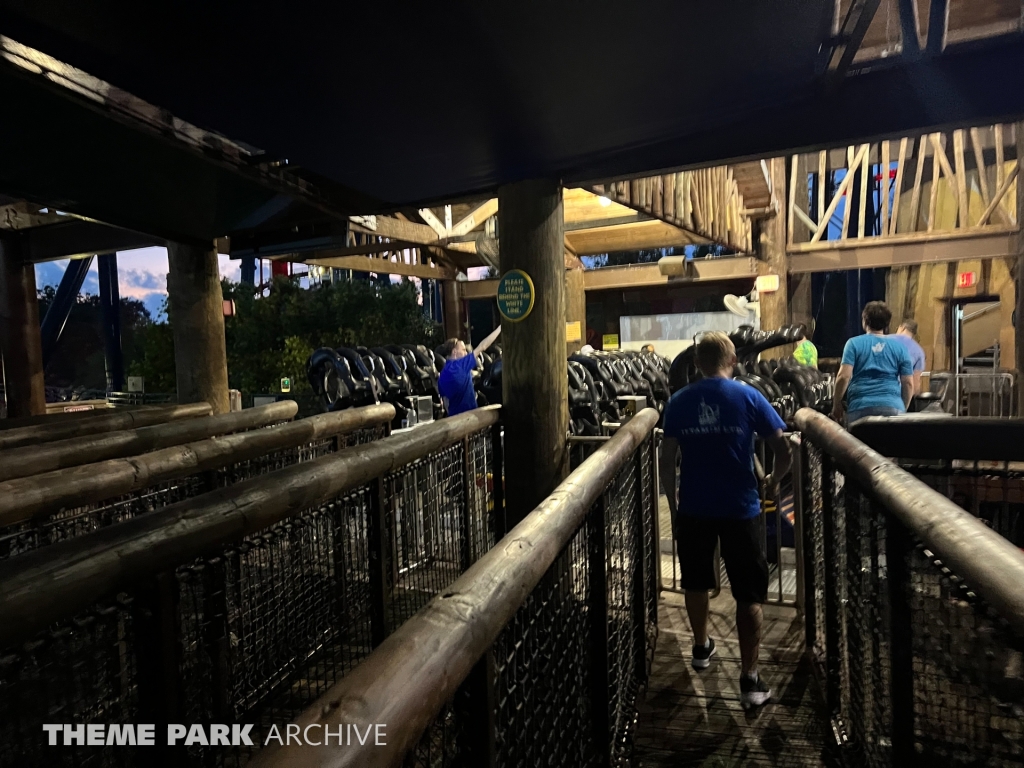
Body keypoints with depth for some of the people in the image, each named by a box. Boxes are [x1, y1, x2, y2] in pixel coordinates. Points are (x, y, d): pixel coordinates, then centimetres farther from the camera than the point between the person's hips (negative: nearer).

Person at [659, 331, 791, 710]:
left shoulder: (679, 402, -2)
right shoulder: (748, 396, -5)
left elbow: (667, 459, -2)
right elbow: (783, 450, -6)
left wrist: (673, 503, 10)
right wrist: (774, 479, 14)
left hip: (693, 508, 2)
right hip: (740, 509, -2)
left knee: (696, 582, 23)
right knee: (748, 594, 9)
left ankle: (701, 647, 42)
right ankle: (750, 680, 10)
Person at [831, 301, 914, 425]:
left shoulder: (854, 343, 4)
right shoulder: (900, 347, 10)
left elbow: (844, 376, -7)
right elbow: (908, 383, 8)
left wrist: (837, 404, 2)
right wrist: (903, 409, 20)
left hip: (861, 408, -2)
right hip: (893, 407, 2)